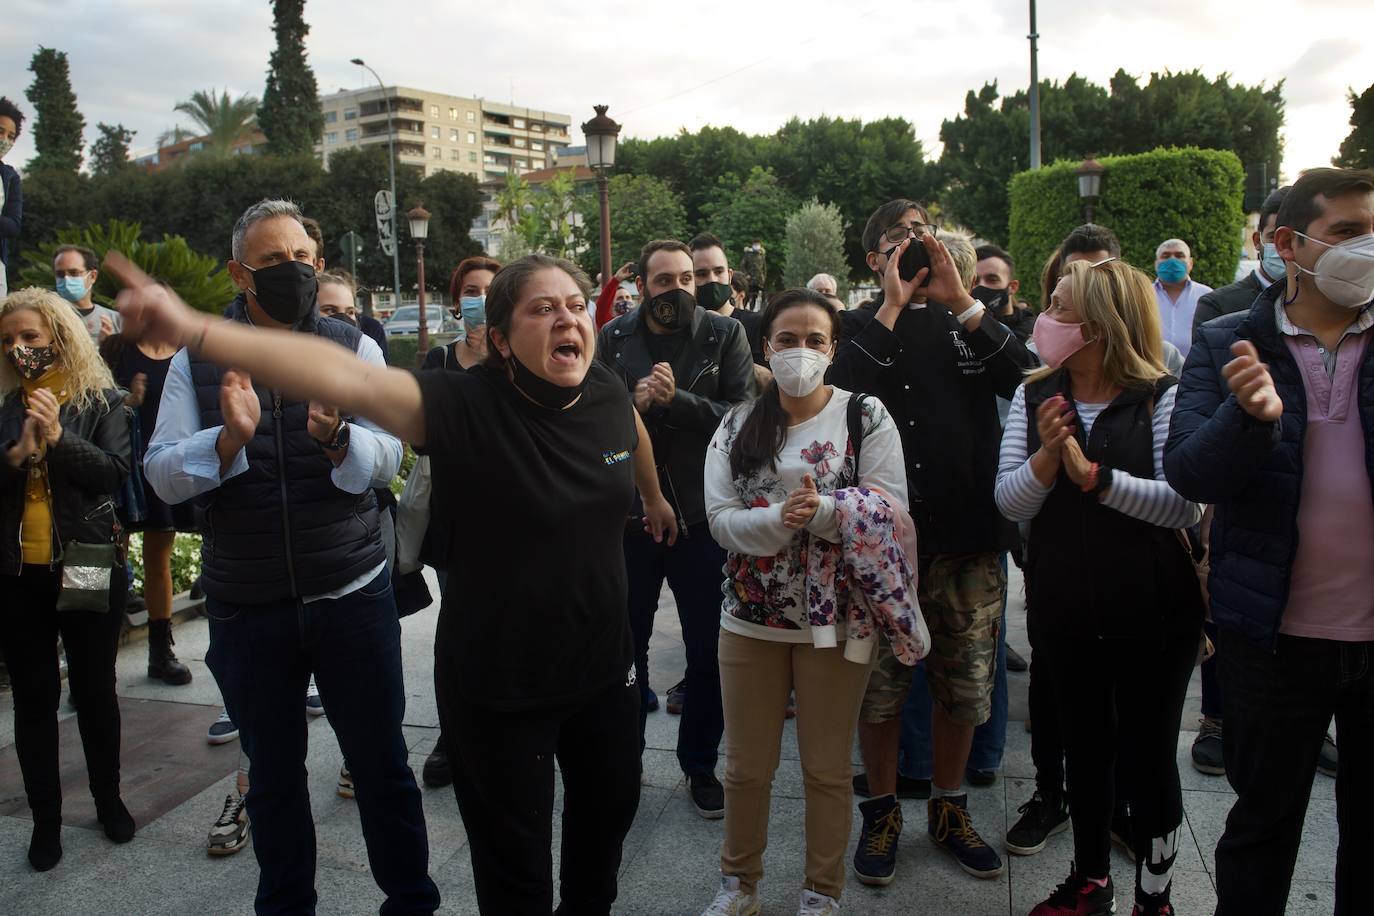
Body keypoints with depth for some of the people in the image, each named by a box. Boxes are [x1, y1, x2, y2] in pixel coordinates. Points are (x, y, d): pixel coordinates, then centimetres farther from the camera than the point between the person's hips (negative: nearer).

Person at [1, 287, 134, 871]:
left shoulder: (101, 401, -2)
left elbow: (116, 472, -12)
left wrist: (59, 437, -23)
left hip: (86, 568, -2)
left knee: (95, 690, 10)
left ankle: (108, 799, 29)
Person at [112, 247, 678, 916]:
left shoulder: (607, 393, -7)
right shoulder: (462, 405, -23)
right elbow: (346, 378, -38)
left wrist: (655, 497, 35)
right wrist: (195, 331, -50)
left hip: (604, 666, 6)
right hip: (497, 687, -5)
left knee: (610, 809, 28)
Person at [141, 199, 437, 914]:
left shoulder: (354, 348, 0)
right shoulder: (198, 359, 2)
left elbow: (386, 458, -11)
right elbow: (162, 475, -5)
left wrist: (336, 435, -32)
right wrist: (230, 436, -23)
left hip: (353, 597, -1)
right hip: (245, 608, 1)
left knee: (382, 766, 9)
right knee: (273, 774, 18)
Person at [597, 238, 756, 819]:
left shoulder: (725, 335, -2)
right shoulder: (613, 339, 3)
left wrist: (674, 399, -22)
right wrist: (633, 405, -20)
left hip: (701, 515, -1)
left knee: (709, 652, 9)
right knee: (626, 646, 14)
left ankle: (700, 765, 28)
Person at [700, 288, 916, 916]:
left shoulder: (866, 417, -4)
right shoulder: (737, 426, 3)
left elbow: (889, 509, -11)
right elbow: (721, 518, -6)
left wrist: (821, 510, -27)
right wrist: (779, 517, -24)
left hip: (835, 618, -2)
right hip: (751, 617, 2)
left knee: (828, 769, 12)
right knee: (746, 766, 15)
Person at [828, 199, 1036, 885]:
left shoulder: (972, 321, 12)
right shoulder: (859, 327, 4)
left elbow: (1029, 381, -7)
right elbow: (843, 398, -17)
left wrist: (962, 303, -13)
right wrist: (892, 308, -14)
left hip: (969, 534, 3)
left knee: (964, 685, 13)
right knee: (879, 686, 6)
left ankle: (949, 809, 32)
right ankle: (882, 812, 26)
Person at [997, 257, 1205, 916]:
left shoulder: (1162, 398, -12)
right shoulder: (1034, 397, 1)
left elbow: (1187, 503, -22)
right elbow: (1009, 502, -5)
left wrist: (1095, 476, -26)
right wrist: (1046, 455, -22)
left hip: (1153, 609, -4)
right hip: (1066, 608, 4)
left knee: (1148, 751, 10)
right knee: (1084, 746, 18)